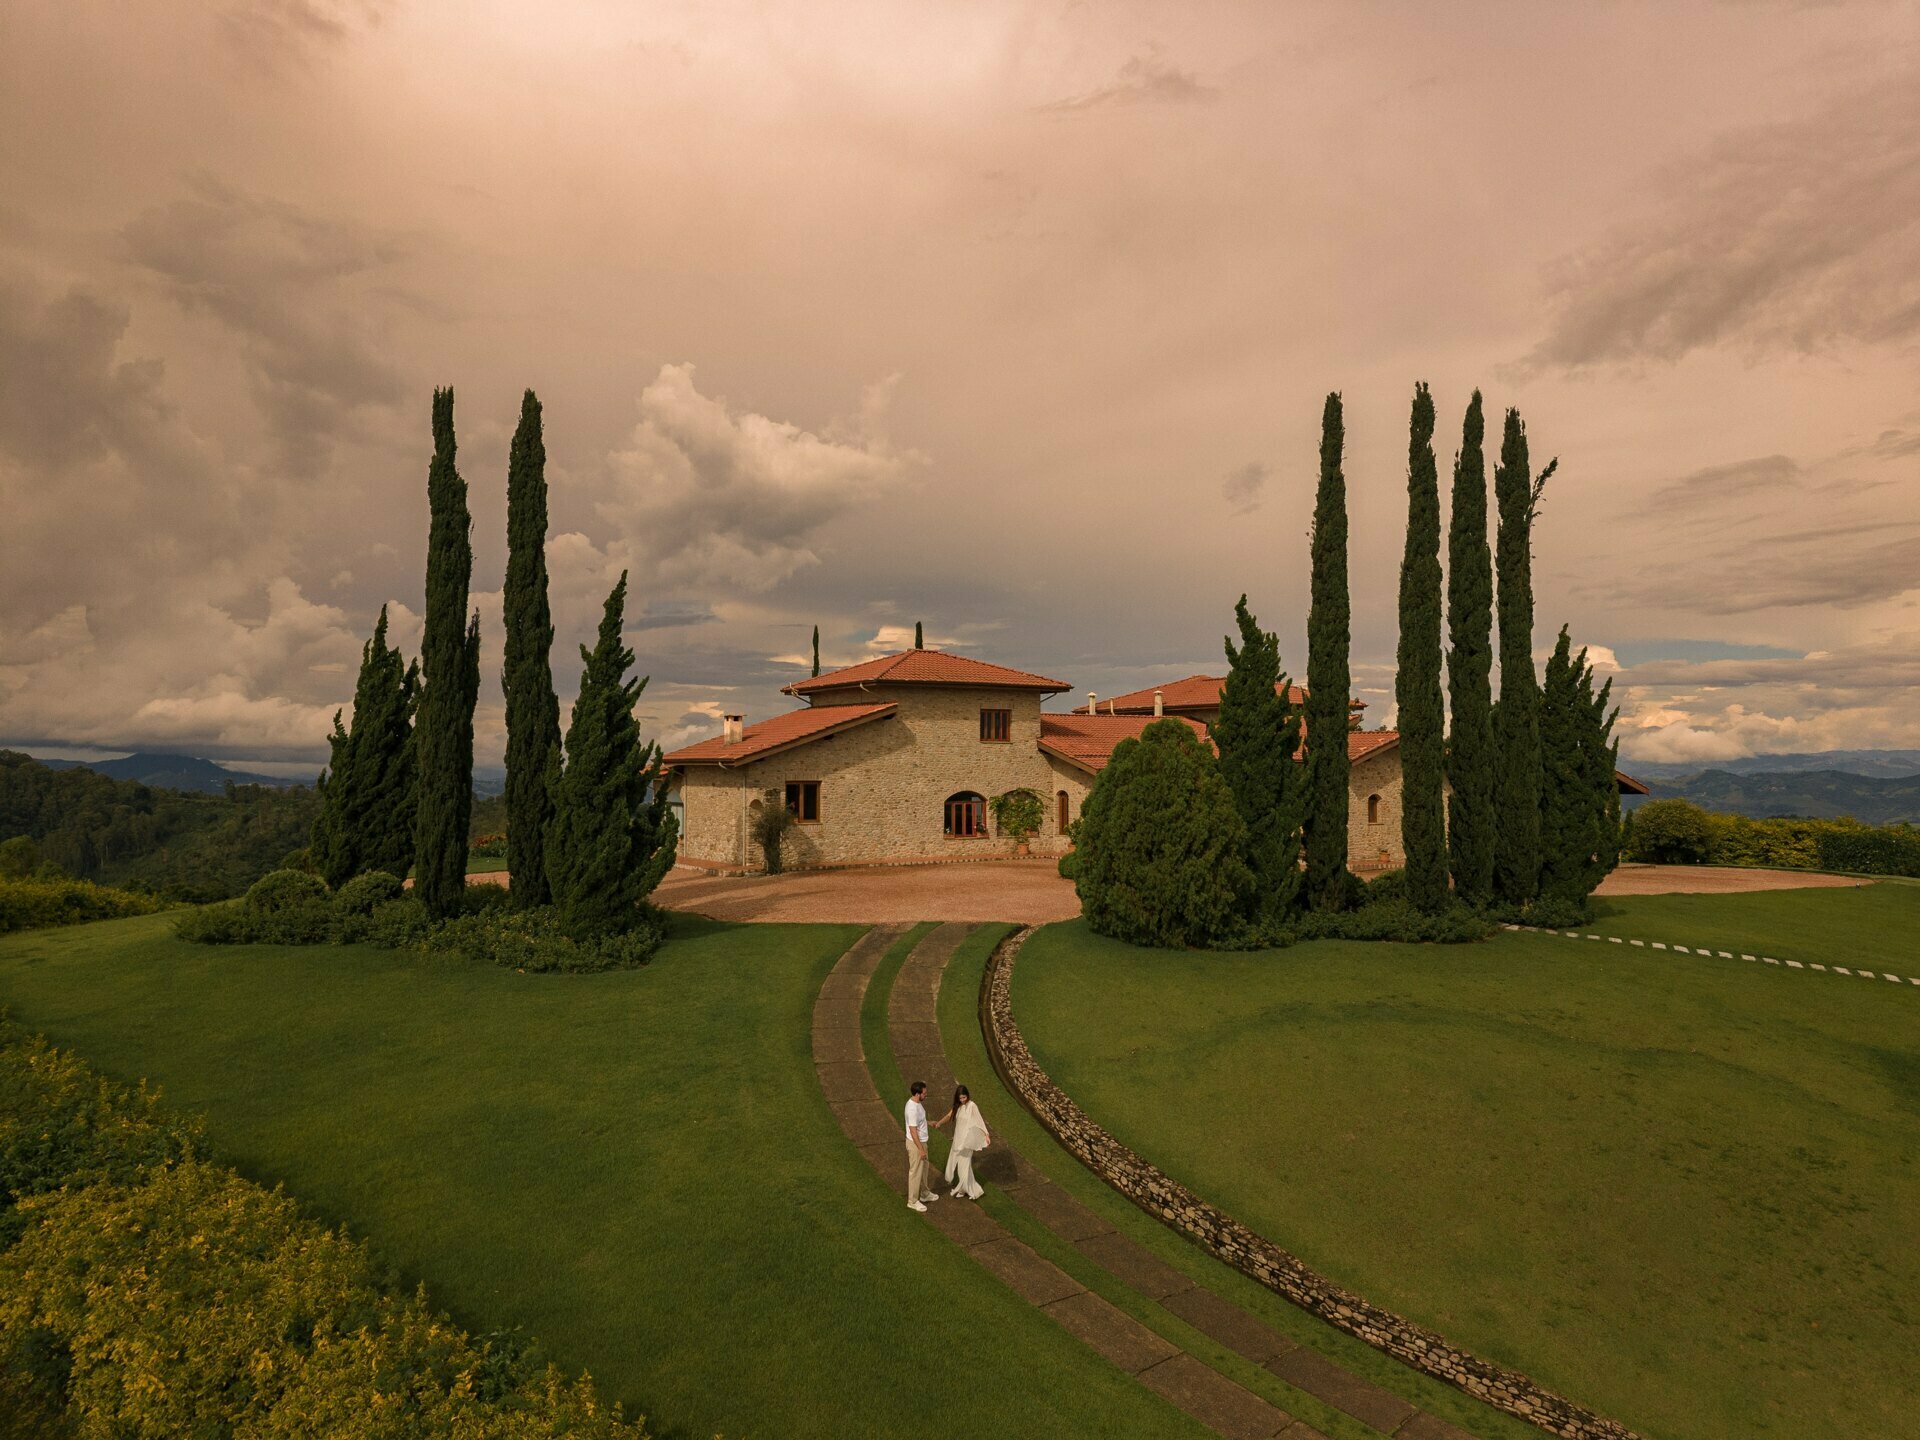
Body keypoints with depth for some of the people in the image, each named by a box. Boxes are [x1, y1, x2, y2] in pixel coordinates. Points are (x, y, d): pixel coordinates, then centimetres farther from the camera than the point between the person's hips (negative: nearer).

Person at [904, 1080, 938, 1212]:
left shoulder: (916, 1102, -1)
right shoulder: (912, 1109, -32)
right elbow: (913, 1131, -27)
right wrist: (921, 1149, -22)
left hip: (921, 1141, 10)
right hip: (915, 1144, -10)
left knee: (923, 1169, 24)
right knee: (915, 1172, 5)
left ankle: (924, 1194, 41)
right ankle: (912, 1201, 20)